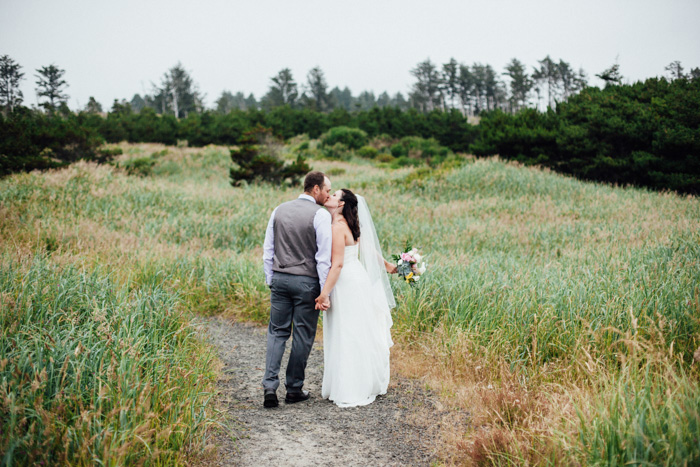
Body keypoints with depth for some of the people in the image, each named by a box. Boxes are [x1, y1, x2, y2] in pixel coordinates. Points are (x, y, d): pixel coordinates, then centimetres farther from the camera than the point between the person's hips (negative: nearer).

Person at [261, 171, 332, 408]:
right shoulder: (321, 214, -9)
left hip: (280, 278, 5)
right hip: (306, 281, -4)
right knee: (303, 335, 7)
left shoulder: (279, 210, 8)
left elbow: (268, 249, 11)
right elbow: (324, 256, -12)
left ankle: (270, 386, -2)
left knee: (277, 332, 10)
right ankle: (294, 389, 16)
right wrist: (324, 290, -7)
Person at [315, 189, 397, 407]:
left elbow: (337, 264, -21)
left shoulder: (338, 227, -18)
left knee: (349, 337, -2)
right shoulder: (349, 225, 8)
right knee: (357, 336, 15)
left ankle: (353, 392, 6)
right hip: (356, 278, 9)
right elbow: (367, 245, 16)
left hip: (346, 284, -9)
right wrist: (386, 264, 26)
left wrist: (324, 293, -20)